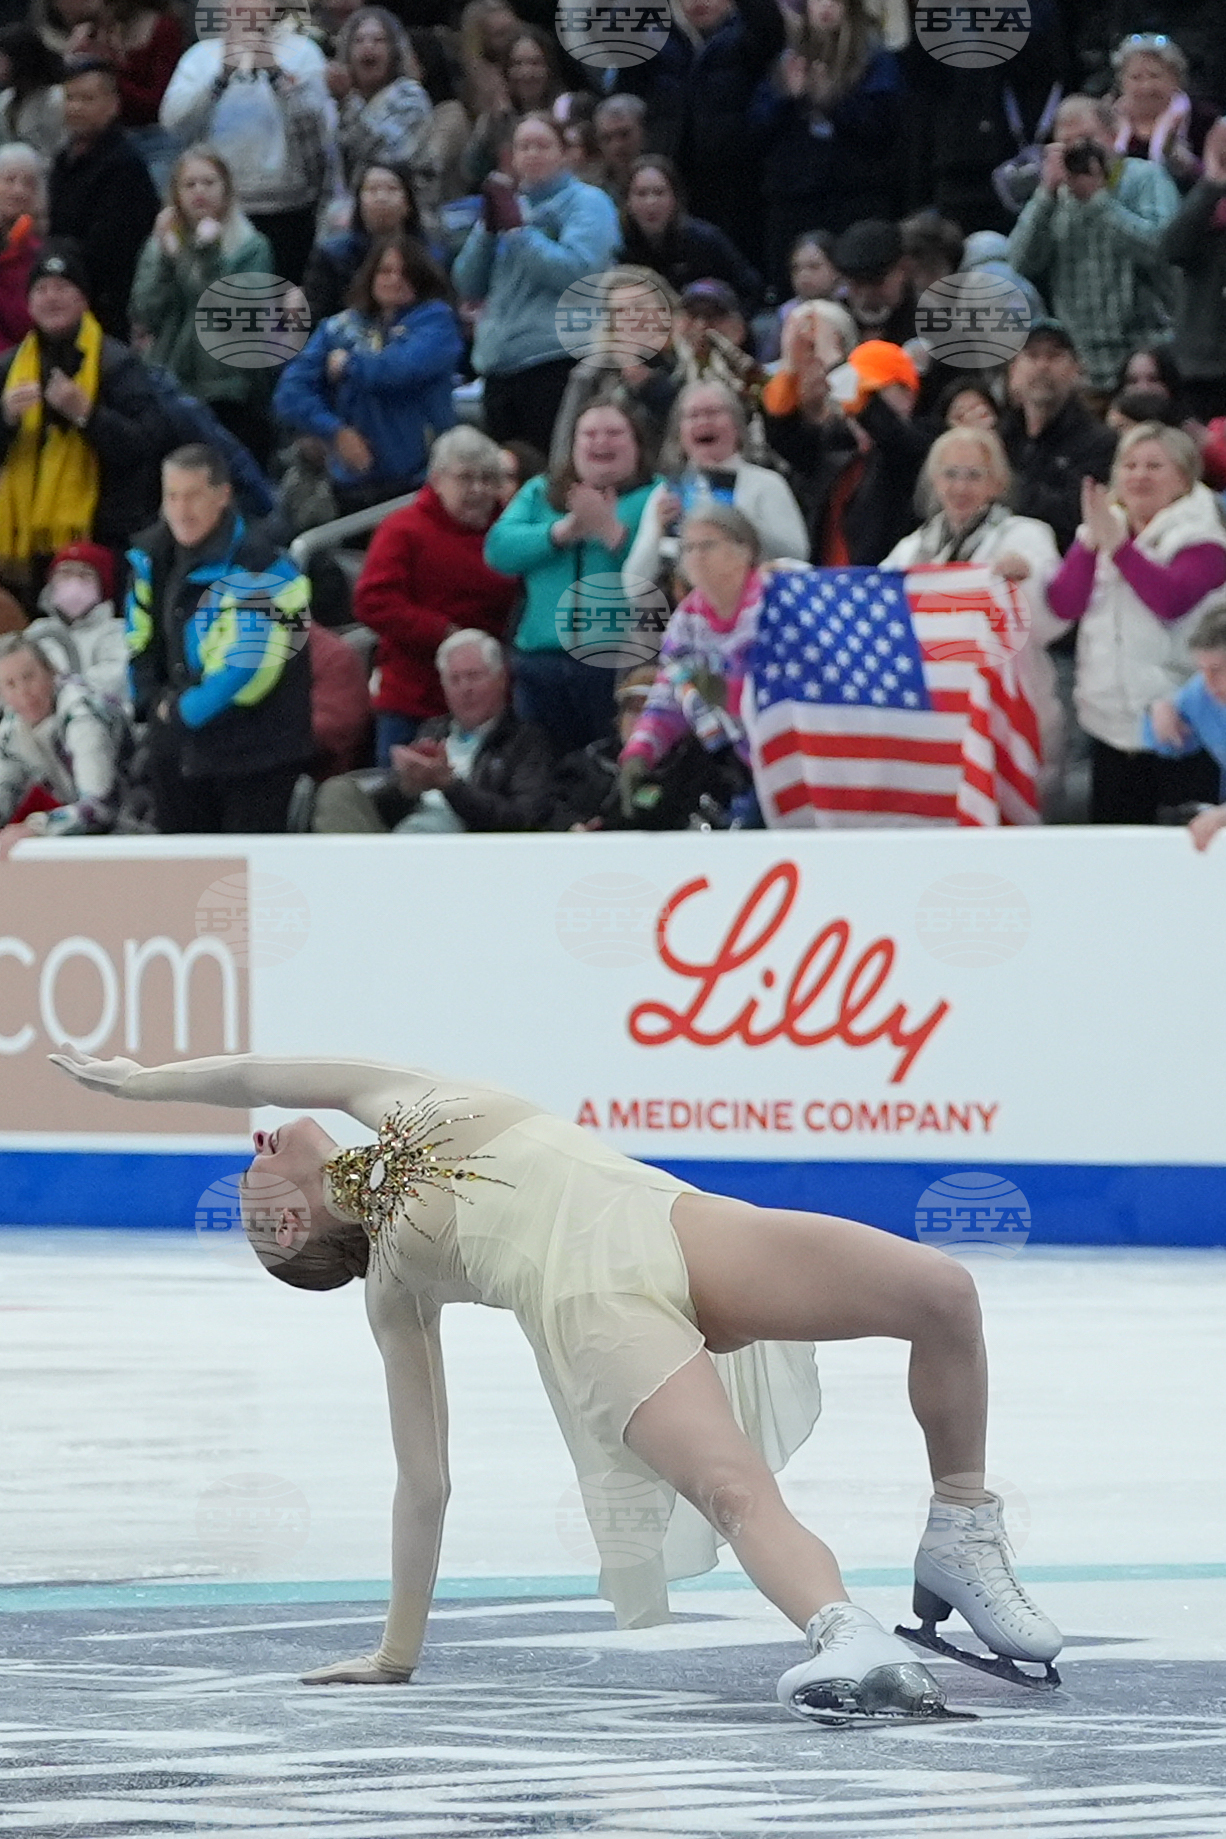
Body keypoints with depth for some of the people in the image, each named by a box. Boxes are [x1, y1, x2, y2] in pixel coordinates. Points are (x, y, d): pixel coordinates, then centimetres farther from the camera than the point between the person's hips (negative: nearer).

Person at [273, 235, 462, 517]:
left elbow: (408, 367, -17)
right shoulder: (340, 328, 12)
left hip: (419, 481, -4)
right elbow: (289, 394, 3)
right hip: (353, 485, 4)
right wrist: (335, 431, -11)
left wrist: (348, 366, -1)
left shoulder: (434, 319, 4)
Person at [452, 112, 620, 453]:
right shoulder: (509, 204, 22)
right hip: (499, 369, 7)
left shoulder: (586, 203, 2)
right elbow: (468, 286, 16)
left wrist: (518, 230, -11)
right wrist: (488, 229, 1)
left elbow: (577, 271, -15)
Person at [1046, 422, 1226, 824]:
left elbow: (1170, 601, -21)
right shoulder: (1103, 528, 15)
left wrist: (1118, 546, -21)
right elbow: (1064, 605, 2)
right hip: (1110, 724, 6)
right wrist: (1090, 542, -12)